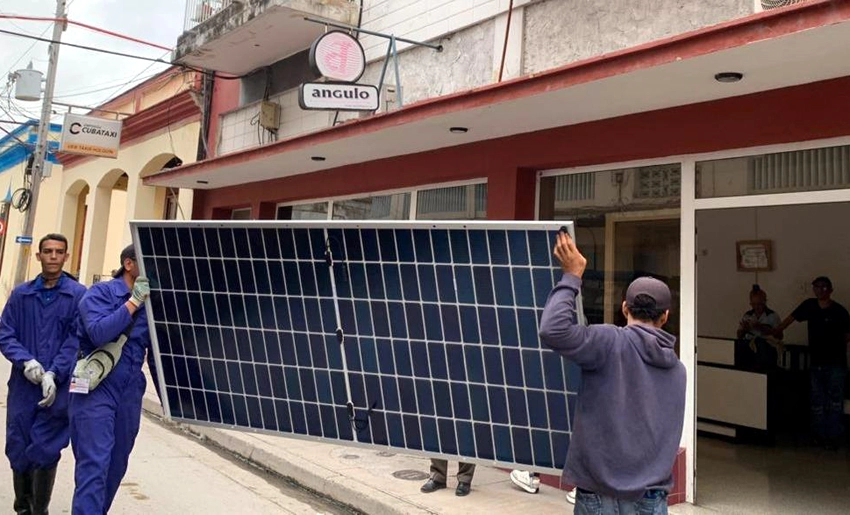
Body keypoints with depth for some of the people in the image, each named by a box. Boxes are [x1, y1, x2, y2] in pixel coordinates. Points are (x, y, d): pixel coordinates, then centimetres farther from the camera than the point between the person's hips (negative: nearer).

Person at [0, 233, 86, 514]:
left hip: (58, 388, -3)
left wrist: (54, 373, -16)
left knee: (45, 452, 0)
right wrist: (25, 361, -12)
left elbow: (76, 340, -8)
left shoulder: (79, 295, -5)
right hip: (23, 387, 4)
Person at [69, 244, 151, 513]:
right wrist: (133, 302, -19)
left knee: (116, 465, 13)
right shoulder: (100, 293, -5)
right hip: (96, 389, -5)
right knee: (95, 464, -8)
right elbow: (99, 333, -21)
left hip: (130, 392, 5)